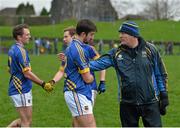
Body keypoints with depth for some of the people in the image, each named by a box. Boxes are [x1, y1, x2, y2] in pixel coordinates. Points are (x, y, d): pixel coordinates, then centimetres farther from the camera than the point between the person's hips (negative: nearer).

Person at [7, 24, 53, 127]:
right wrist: (43, 84, -15)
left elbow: (10, 70, 21)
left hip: (17, 89, 10)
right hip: (21, 91, -10)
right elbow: (27, 73, -20)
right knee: (26, 122, -2)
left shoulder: (12, 49, 11)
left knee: (25, 120, 18)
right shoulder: (20, 51, -18)